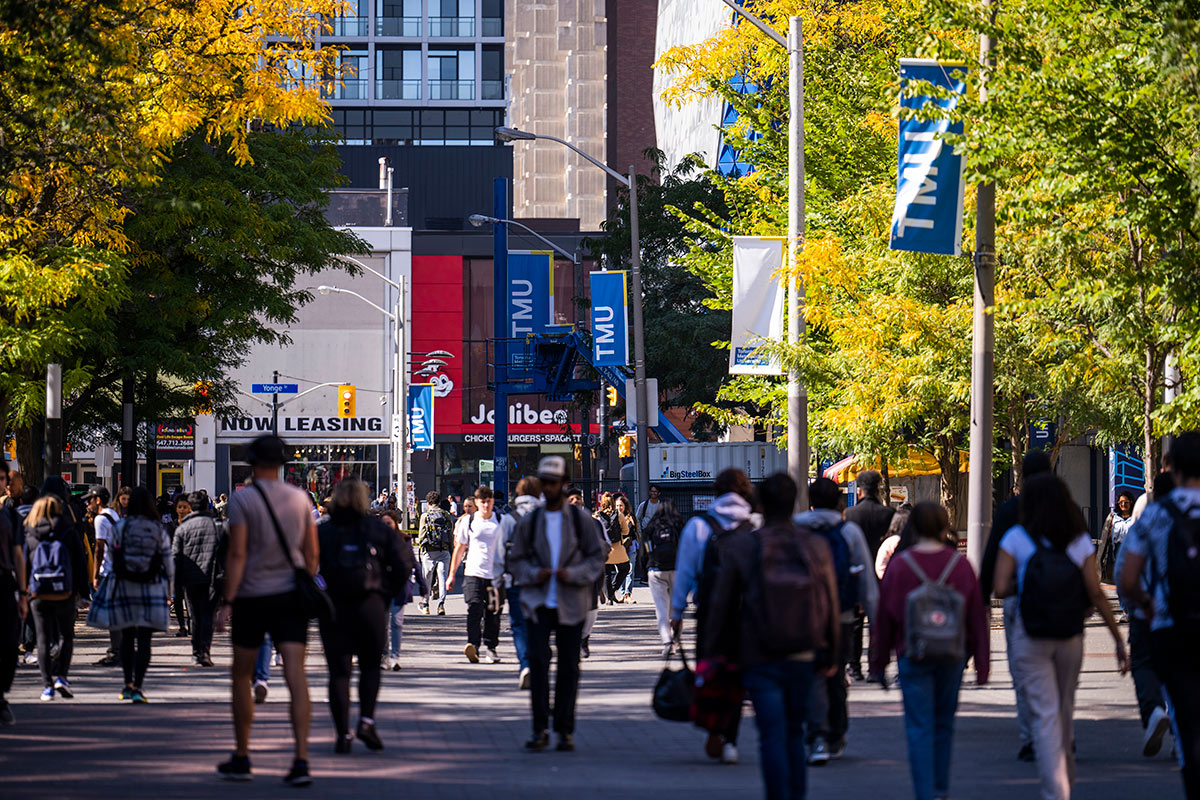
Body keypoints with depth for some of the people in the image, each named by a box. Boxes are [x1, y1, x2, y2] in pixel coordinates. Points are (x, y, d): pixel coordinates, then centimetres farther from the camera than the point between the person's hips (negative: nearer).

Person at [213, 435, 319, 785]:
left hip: (253, 598, -3)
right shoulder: (300, 498, 6)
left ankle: (241, 759, 18)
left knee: (241, 678, 12)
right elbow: (312, 554, 8)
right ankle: (301, 760, -15)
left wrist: (227, 602, -13)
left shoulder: (242, 500, -7)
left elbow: (237, 555, -13)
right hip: (291, 597, 3)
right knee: (296, 676, -5)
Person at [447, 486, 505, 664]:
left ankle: (491, 648, 17)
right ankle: (473, 646, -23)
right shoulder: (469, 522, 6)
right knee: (474, 609, -15)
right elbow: (459, 548, 13)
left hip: (496, 574, 1)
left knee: (493, 613, 5)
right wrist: (452, 574, 11)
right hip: (473, 574, -1)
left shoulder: (501, 522, 6)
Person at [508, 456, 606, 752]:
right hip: (539, 602, 0)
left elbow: (597, 558, 5)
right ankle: (540, 729, -9)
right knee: (537, 660, -12)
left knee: (569, 666, 2)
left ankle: (565, 730, 10)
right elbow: (517, 561, 12)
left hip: (570, 603, 0)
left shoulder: (580, 519, 4)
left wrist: (572, 574, -12)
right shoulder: (529, 522, 7)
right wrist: (534, 574, -9)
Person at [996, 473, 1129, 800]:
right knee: (1065, 709, 20)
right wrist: (1119, 639, -1)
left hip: (1030, 638, -3)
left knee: (1045, 715, -4)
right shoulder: (1080, 541, -1)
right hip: (1069, 638, 3)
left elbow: (1001, 588, -12)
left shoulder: (1016, 538, -6)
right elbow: (1095, 593, -5)